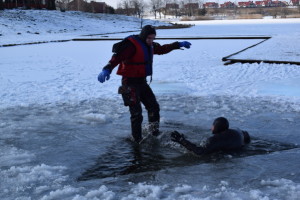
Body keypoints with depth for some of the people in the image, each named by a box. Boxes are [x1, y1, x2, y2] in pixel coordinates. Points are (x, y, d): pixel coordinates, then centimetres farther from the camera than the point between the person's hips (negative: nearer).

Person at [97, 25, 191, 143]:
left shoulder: (149, 45, 9)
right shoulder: (131, 44, -20)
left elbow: (162, 49, 28)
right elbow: (118, 56, -34)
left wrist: (179, 45, 30)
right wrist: (107, 69, -50)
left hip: (142, 81, 9)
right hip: (130, 83, -9)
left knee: (153, 107, 12)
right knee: (136, 113, -7)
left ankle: (155, 132, 27)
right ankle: (137, 140, 5)